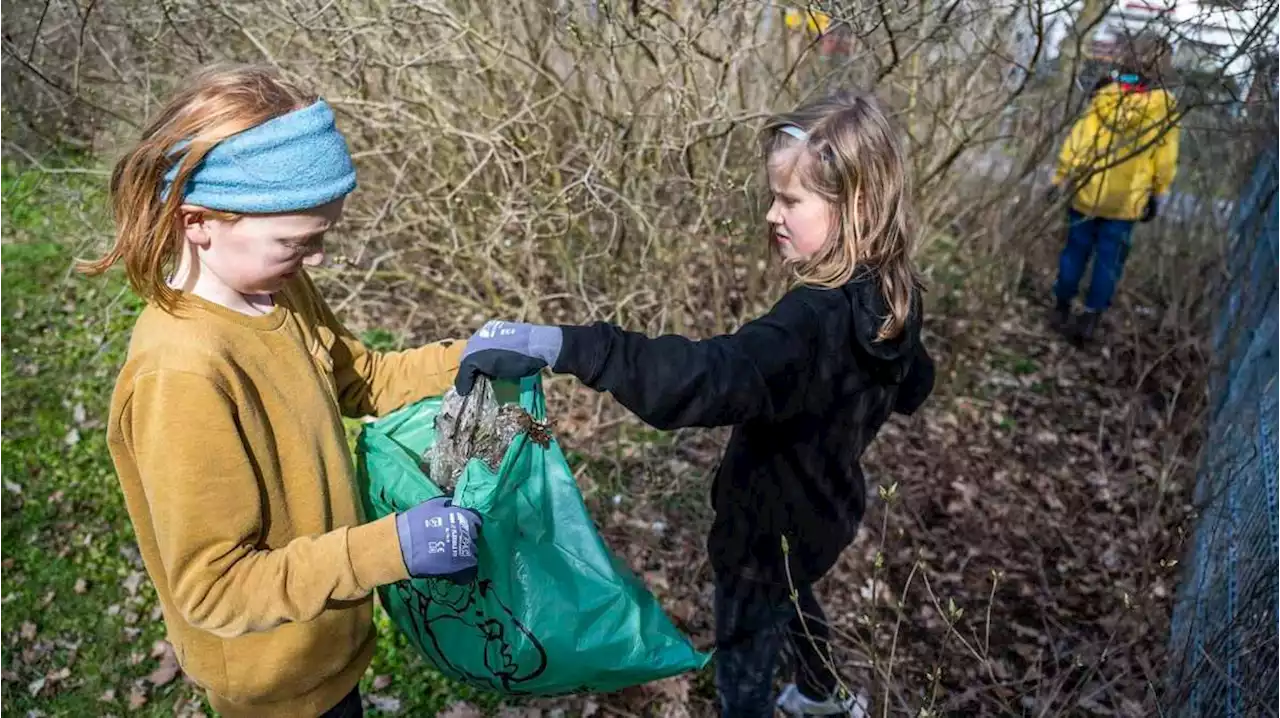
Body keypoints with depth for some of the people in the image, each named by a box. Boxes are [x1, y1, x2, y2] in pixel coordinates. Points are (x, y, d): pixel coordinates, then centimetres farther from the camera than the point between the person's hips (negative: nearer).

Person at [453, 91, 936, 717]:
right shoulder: (893, 294, -9)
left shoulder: (815, 320, -37)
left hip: (772, 531, -9)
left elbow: (703, 378, -53)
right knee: (790, 598, 38)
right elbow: (911, 389, 10)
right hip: (821, 509, 9)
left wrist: (562, 346, -57)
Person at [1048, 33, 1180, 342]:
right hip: (1126, 201, -1)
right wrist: (1157, 197, 10)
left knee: (1076, 251, 14)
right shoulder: (1164, 108, -10)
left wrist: (1060, 179, -1)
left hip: (1087, 194, 1)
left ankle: (1060, 310, 24)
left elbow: (1076, 141, -10)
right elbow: (1166, 160, -3)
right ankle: (1090, 319, 11)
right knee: (1109, 259, 9)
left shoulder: (1105, 98, -10)